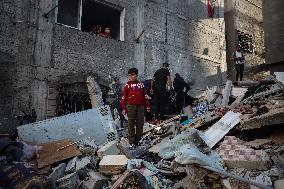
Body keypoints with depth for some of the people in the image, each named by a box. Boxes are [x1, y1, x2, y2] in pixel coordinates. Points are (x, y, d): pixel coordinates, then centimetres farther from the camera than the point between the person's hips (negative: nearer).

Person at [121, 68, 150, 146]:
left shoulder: (141, 84, 10)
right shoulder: (127, 85, 3)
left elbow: (145, 96, 14)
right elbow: (124, 97, 2)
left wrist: (147, 105, 11)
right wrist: (124, 108, -2)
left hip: (140, 106, 3)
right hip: (131, 106, -2)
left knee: (140, 124, 6)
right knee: (131, 124, 0)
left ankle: (138, 140, 18)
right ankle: (132, 142, 7)